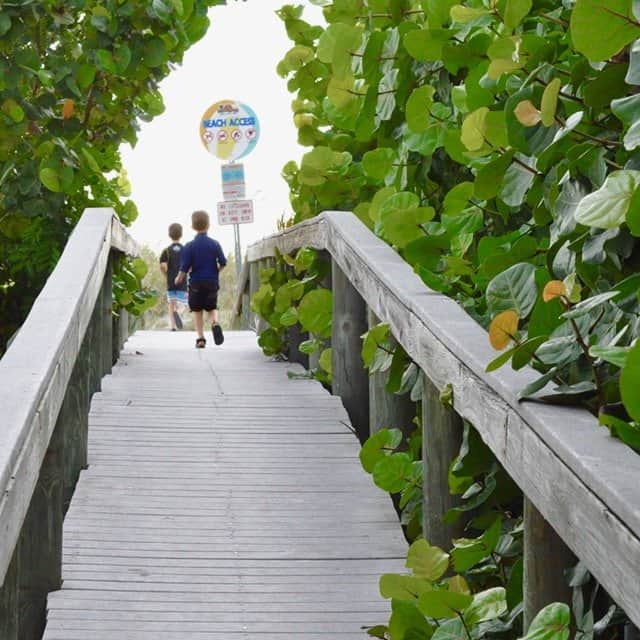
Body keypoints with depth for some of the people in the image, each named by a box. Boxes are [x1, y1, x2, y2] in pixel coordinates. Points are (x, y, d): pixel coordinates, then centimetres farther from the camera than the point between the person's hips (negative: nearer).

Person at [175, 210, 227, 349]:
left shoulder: (190, 246, -8)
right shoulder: (215, 244, -2)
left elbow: (184, 267, -9)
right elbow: (223, 263, 0)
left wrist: (179, 278, 8)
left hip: (196, 283, -2)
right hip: (212, 282, 2)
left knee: (197, 311, 10)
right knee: (212, 308, 15)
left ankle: (200, 338, 3)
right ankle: (215, 323, -17)